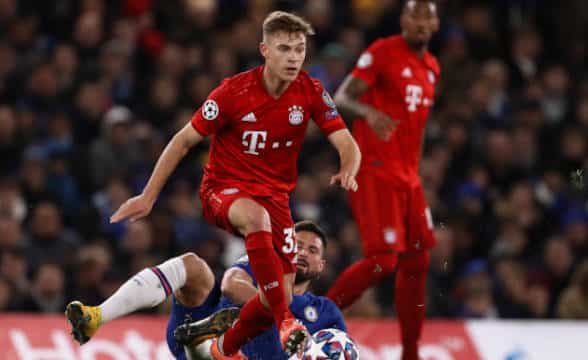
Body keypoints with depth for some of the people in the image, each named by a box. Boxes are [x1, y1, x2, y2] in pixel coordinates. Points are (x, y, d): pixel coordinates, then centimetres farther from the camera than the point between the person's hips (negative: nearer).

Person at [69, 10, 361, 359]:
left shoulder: (311, 92, -8)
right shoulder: (234, 92, -15)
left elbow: (348, 144, -10)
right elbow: (183, 141, -6)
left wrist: (348, 171, -34)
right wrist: (148, 196, -5)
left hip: (275, 193, 4)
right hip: (224, 187, -4)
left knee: (279, 297, -6)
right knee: (256, 217, -41)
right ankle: (285, 321, -41)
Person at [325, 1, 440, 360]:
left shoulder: (431, 67, 15)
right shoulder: (383, 52, -10)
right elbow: (342, 97, -17)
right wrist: (369, 113, -37)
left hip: (407, 176, 8)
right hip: (374, 171, -8)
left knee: (417, 262, 7)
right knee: (382, 261, -16)